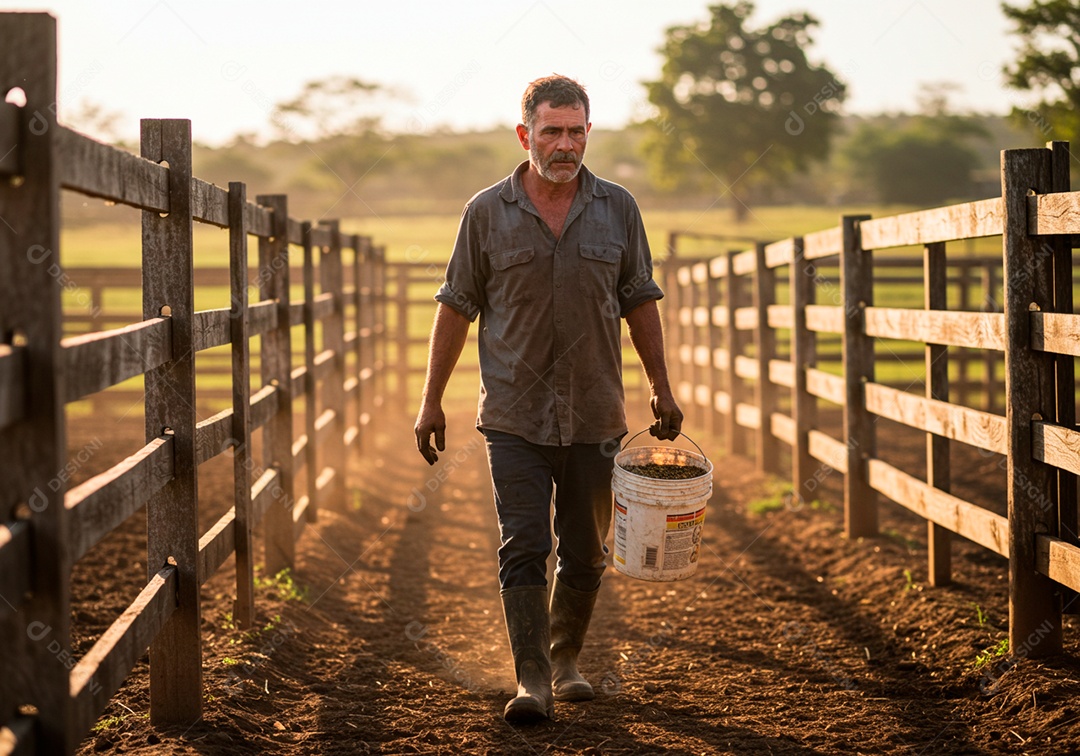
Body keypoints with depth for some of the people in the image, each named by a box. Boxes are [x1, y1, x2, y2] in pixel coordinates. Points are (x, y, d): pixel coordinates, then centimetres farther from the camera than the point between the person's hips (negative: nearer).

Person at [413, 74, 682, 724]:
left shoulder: (617, 208, 5)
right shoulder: (488, 212, 0)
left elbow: (640, 304, 11)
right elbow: (457, 309, 4)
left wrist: (663, 389, 8)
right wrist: (431, 401, 4)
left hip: (594, 417, 2)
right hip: (515, 416, -2)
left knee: (585, 554, 10)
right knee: (523, 548, -9)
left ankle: (567, 661, 28)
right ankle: (532, 679, -6)